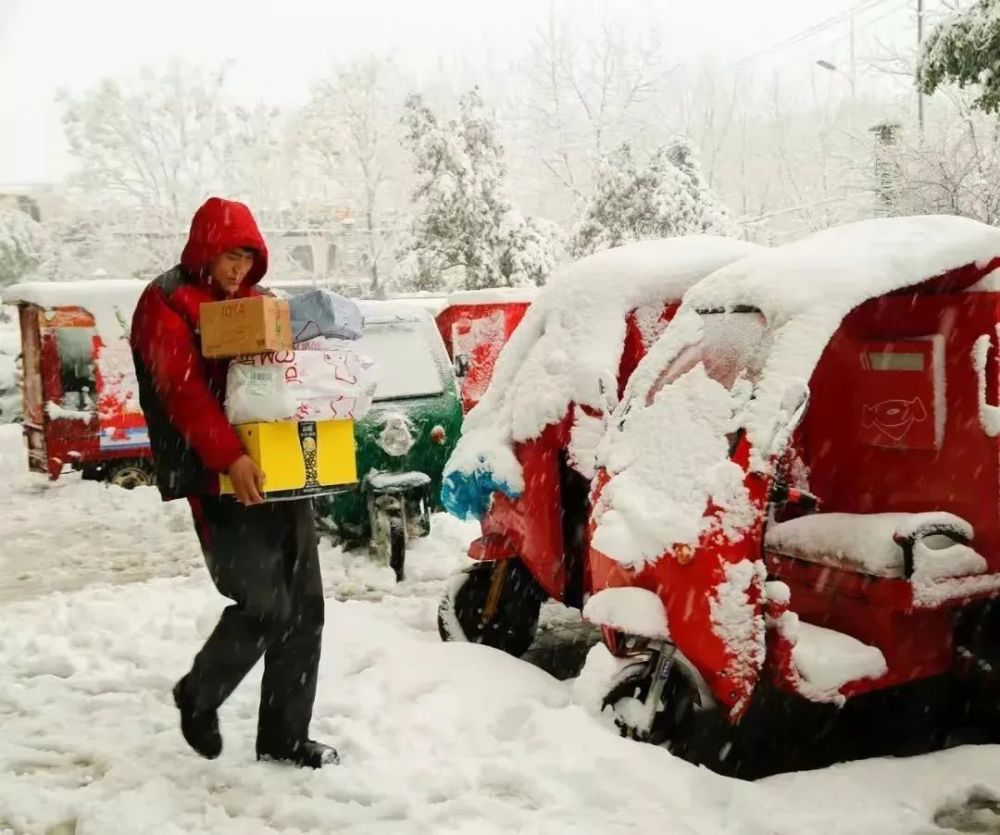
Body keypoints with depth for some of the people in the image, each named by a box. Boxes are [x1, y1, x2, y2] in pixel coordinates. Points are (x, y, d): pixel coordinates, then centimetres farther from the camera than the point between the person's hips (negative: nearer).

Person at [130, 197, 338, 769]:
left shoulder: (255, 302, 18)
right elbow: (183, 390, -16)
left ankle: (285, 736, 18)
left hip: (279, 470, 7)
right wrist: (230, 457, -27)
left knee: (305, 607, 6)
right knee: (265, 606, -10)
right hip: (220, 479, -7)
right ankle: (198, 698, 17)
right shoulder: (167, 303, -4)